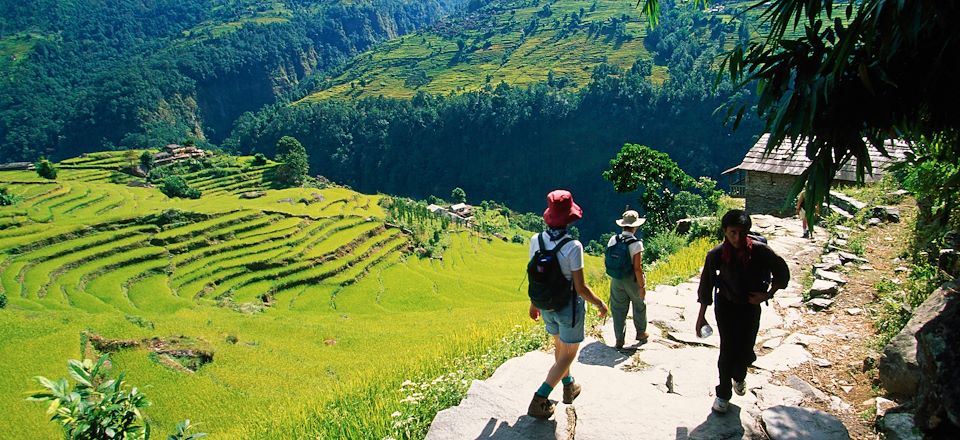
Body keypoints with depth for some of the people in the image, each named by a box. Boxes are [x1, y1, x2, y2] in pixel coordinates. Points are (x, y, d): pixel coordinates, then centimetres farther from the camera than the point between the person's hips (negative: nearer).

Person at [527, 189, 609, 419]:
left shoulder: (536, 240, -11)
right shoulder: (573, 246, -26)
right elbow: (580, 288, -21)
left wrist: (534, 303, 15)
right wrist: (599, 303, -4)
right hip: (569, 307, -6)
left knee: (559, 347, 27)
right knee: (568, 355, 11)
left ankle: (569, 387, 47)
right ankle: (539, 400, 7)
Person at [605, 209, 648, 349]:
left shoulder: (613, 240, -7)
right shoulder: (636, 243, -21)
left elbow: (606, 260, 2)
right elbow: (637, 268, -22)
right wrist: (642, 286, -13)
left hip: (616, 280, 4)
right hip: (632, 280, -3)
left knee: (618, 309, 13)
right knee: (639, 306, 21)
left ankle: (619, 339, 18)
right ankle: (641, 333, 38)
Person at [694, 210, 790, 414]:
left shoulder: (760, 250, -20)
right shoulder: (716, 255, -18)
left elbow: (782, 272, -3)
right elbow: (706, 285, -7)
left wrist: (767, 295, -10)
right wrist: (701, 316, -3)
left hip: (751, 306, 1)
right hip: (726, 305, -1)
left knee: (745, 351, 10)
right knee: (728, 350, -1)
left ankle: (739, 376, 45)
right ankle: (723, 394, 18)